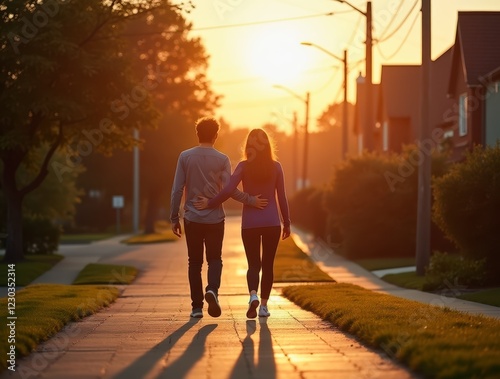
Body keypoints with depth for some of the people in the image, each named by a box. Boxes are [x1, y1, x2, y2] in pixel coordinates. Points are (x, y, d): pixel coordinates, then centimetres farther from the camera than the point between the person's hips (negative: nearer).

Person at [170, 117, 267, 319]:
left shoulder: (185, 157, 0)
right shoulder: (222, 159, -3)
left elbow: (177, 190, -2)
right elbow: (230, 190, -11)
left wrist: (174, 218, 4)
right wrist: (250, 200, 1)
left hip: (192, 219, 1)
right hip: (215, 219, -1)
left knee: (194, 262, 9)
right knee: (214, 258, 10)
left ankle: (197, 306, 7)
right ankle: (212, 289, -17)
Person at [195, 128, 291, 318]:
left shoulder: (244, 166, -4)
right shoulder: (275, 167, 0)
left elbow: (228, 190, -14)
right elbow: (282, 197, 3)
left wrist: (209, 203, -1)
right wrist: (286, 223, 11)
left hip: (250, 223, 0)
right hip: (272, 222, 0)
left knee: (253, 264, 7)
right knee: (268, 264, 11)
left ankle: (253, 295, -20)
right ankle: (264, 305, 10)